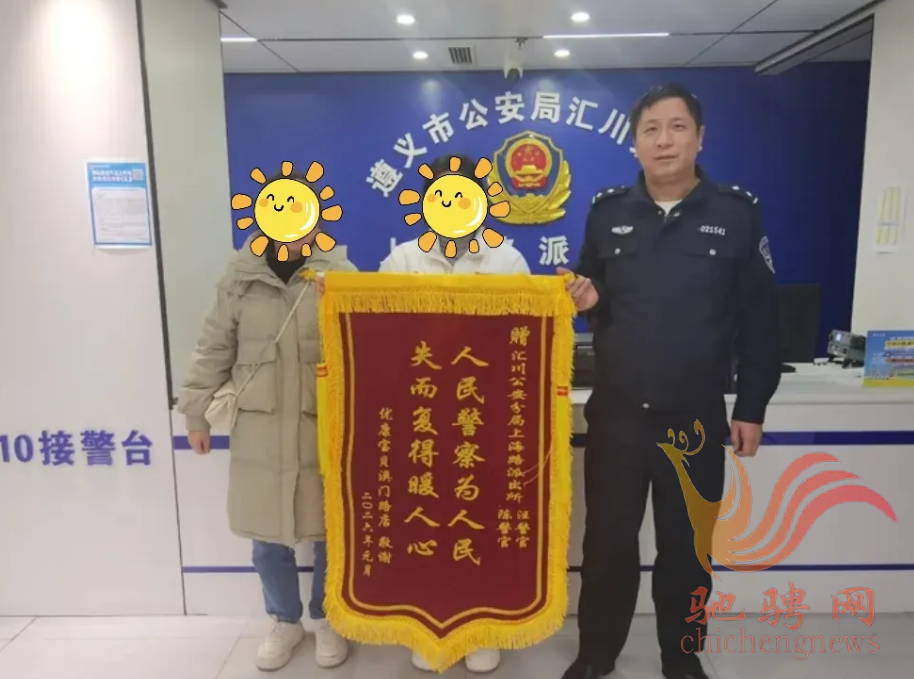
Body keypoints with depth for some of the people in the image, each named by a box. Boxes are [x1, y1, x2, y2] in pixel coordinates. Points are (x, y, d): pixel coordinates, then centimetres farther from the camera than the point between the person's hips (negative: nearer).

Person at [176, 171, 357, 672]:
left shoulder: (340, 273, -3)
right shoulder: (240, 275, 3)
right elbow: (214, 349, 7)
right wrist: (197, 411, 7)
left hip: (326, 428, -1)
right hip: (260, 428, 2)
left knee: (331, 529, 10)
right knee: (266, 532, 13)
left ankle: (326, 618, 34)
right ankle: (285, 621, 36)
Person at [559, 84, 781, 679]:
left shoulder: (738, 213, -4)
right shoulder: (607, 211, 2)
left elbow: (760, 320, -2)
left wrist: (752, 409, -1)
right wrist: (585, 301, -12)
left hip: (696, 421, -1)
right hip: (616, 415, 1)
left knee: (688, 547, 16)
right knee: (607, 542, 12)